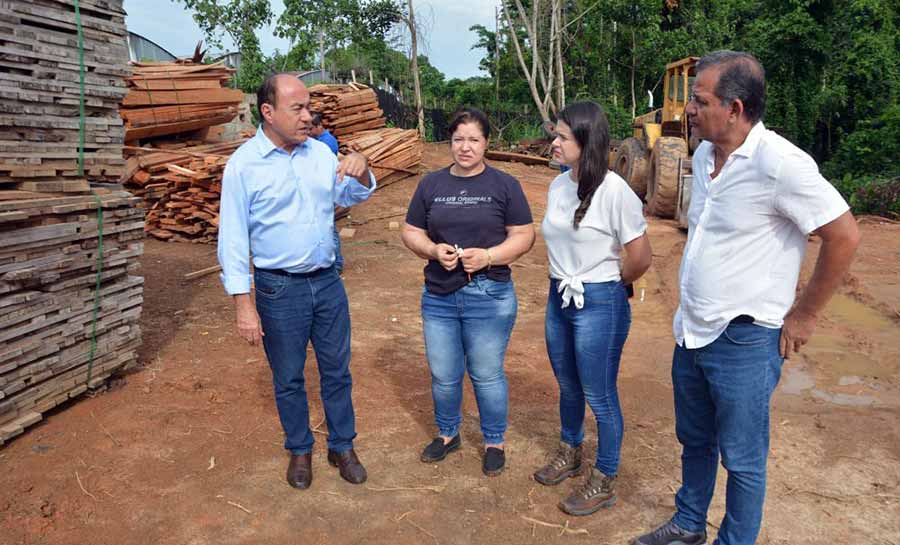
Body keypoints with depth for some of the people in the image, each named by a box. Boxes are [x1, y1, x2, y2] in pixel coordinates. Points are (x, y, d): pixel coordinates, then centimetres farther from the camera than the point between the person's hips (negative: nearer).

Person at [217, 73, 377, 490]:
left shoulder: (320, 152, 2)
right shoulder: (244, 164, -12)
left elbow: (351, 196, 15)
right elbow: (233, 238, -12)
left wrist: (362, 172, -8)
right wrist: (244, 305, -16)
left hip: (327, 281, 4)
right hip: (279, 288, -4)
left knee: (337, 371, 14)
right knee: (288, 378, 12)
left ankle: (342, 447, 32)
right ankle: (299, 450, 33)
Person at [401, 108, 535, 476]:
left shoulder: (504, 185, -1)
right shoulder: (431, 184, 7)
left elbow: (524, 237, -3)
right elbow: (411, 233, 8)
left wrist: (487, 256, -18)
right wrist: (434, 250, -12)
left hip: (489, 297, -3)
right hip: (439, 296, 3)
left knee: (487, 376, 8)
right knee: (443, 376, 15)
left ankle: (494, 442, 30)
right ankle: (447, 434, 38)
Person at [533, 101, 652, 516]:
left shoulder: (614, 190, -20)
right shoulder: (558, 186, 3)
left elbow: (640, 258, -16)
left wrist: (607, 286, -2)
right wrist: (564, 281, 11)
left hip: (599, 304, -7)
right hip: (560, 297, 7)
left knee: (599, 396, 6)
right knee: (568, 386, 22)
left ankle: (604, 482, 25)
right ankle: (570, 454, 45)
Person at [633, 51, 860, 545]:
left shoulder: (780, 163, -21)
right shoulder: (704, 154, 4)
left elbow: (843, 237, -17)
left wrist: (803, 315, -11)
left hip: (744, 342, -8)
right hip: (691, 332, 8)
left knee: (741, 459, 10)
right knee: (694, 442, 24)